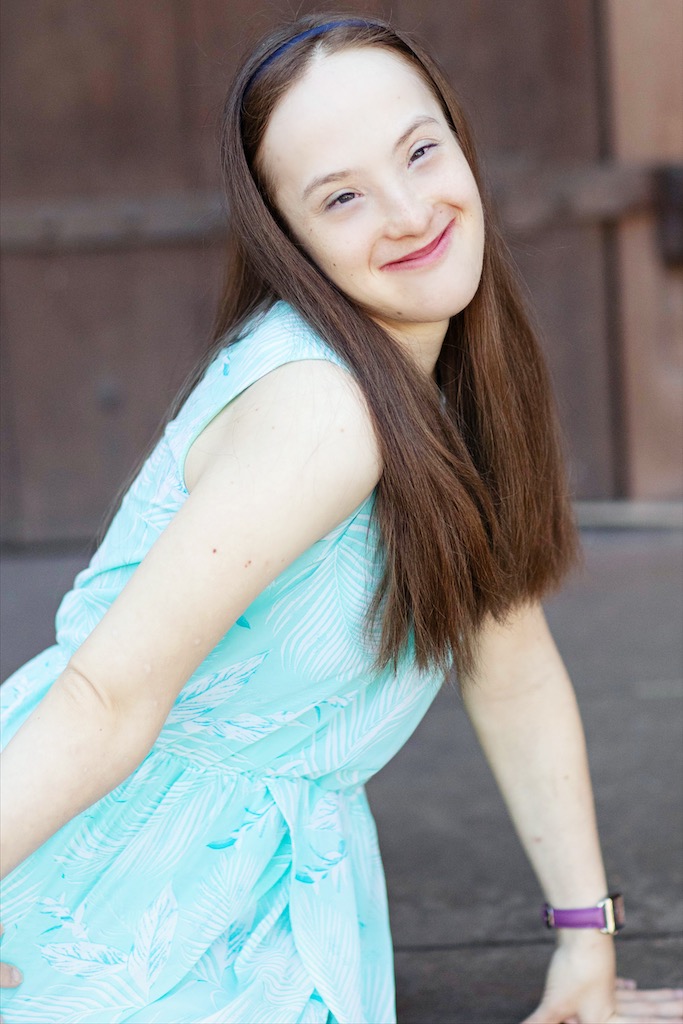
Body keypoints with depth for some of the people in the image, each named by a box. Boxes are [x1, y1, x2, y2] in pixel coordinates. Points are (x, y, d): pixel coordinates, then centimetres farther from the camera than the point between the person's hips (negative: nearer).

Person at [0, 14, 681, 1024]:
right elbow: (109, 700, -31)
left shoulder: (465, 387, 0)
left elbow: (514, 671, 5)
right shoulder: (321, 406, -28)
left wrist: (588, 935, 6)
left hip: (286, 861, 8)